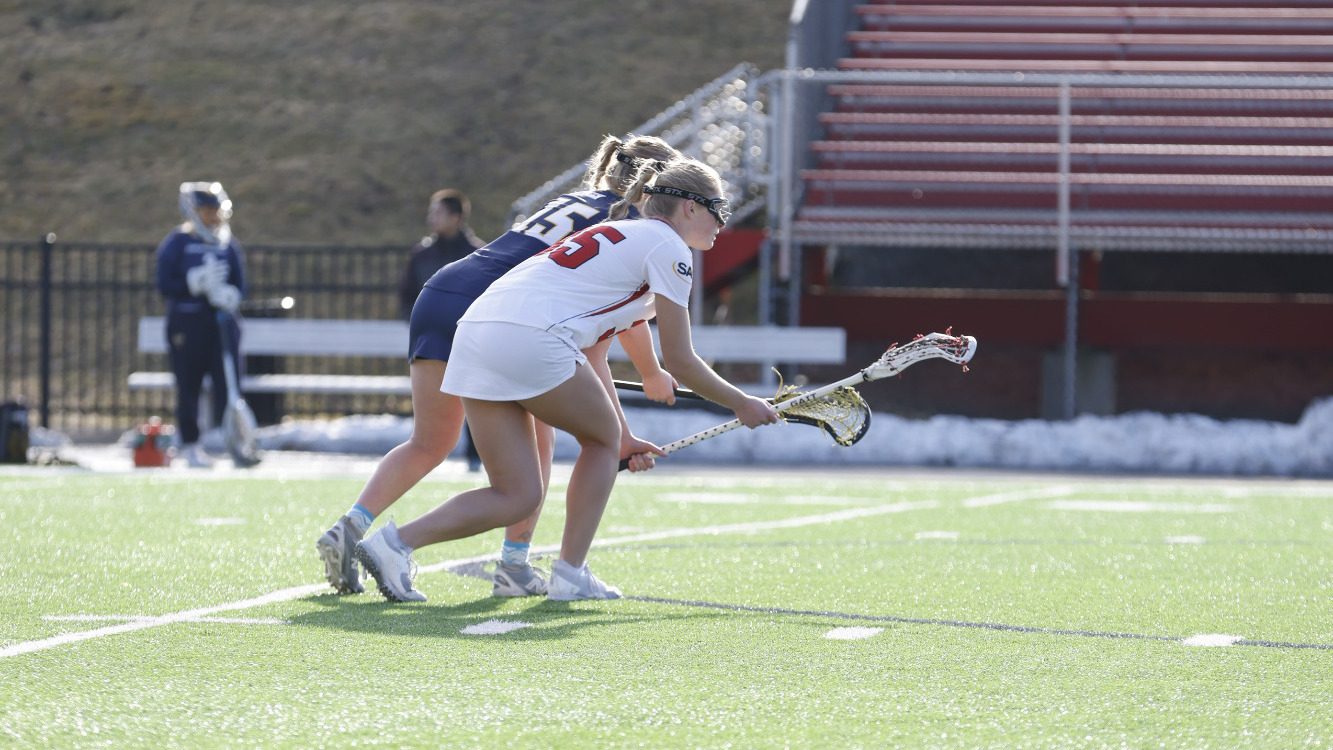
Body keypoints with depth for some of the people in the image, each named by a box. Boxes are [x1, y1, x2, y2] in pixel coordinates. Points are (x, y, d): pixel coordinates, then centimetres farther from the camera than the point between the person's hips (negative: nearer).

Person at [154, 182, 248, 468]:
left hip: (223, 322, 3)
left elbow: (239, 285, 9)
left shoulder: (229, 245, 10)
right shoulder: (176, 243, 0)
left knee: (229, 381, -7)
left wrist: (227, 294, -13)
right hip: (186, 323, -3)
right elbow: (165, 285, -6)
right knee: (188, 386, 2)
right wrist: (196, 283, -19)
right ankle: (190, 446, 10)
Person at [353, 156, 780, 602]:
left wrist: (623, 439, 36)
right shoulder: (668, 246, 5)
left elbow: (592, 355, 34)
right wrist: (741, 404, 19)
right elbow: (679, 362, 4)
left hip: (474, 333, 8)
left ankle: (396, 542, -7)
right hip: (531, 338, -8)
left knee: (518, 497, 8)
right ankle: (570, 575, 14)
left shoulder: (618, 237, 32)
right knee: (603, 439, 16)